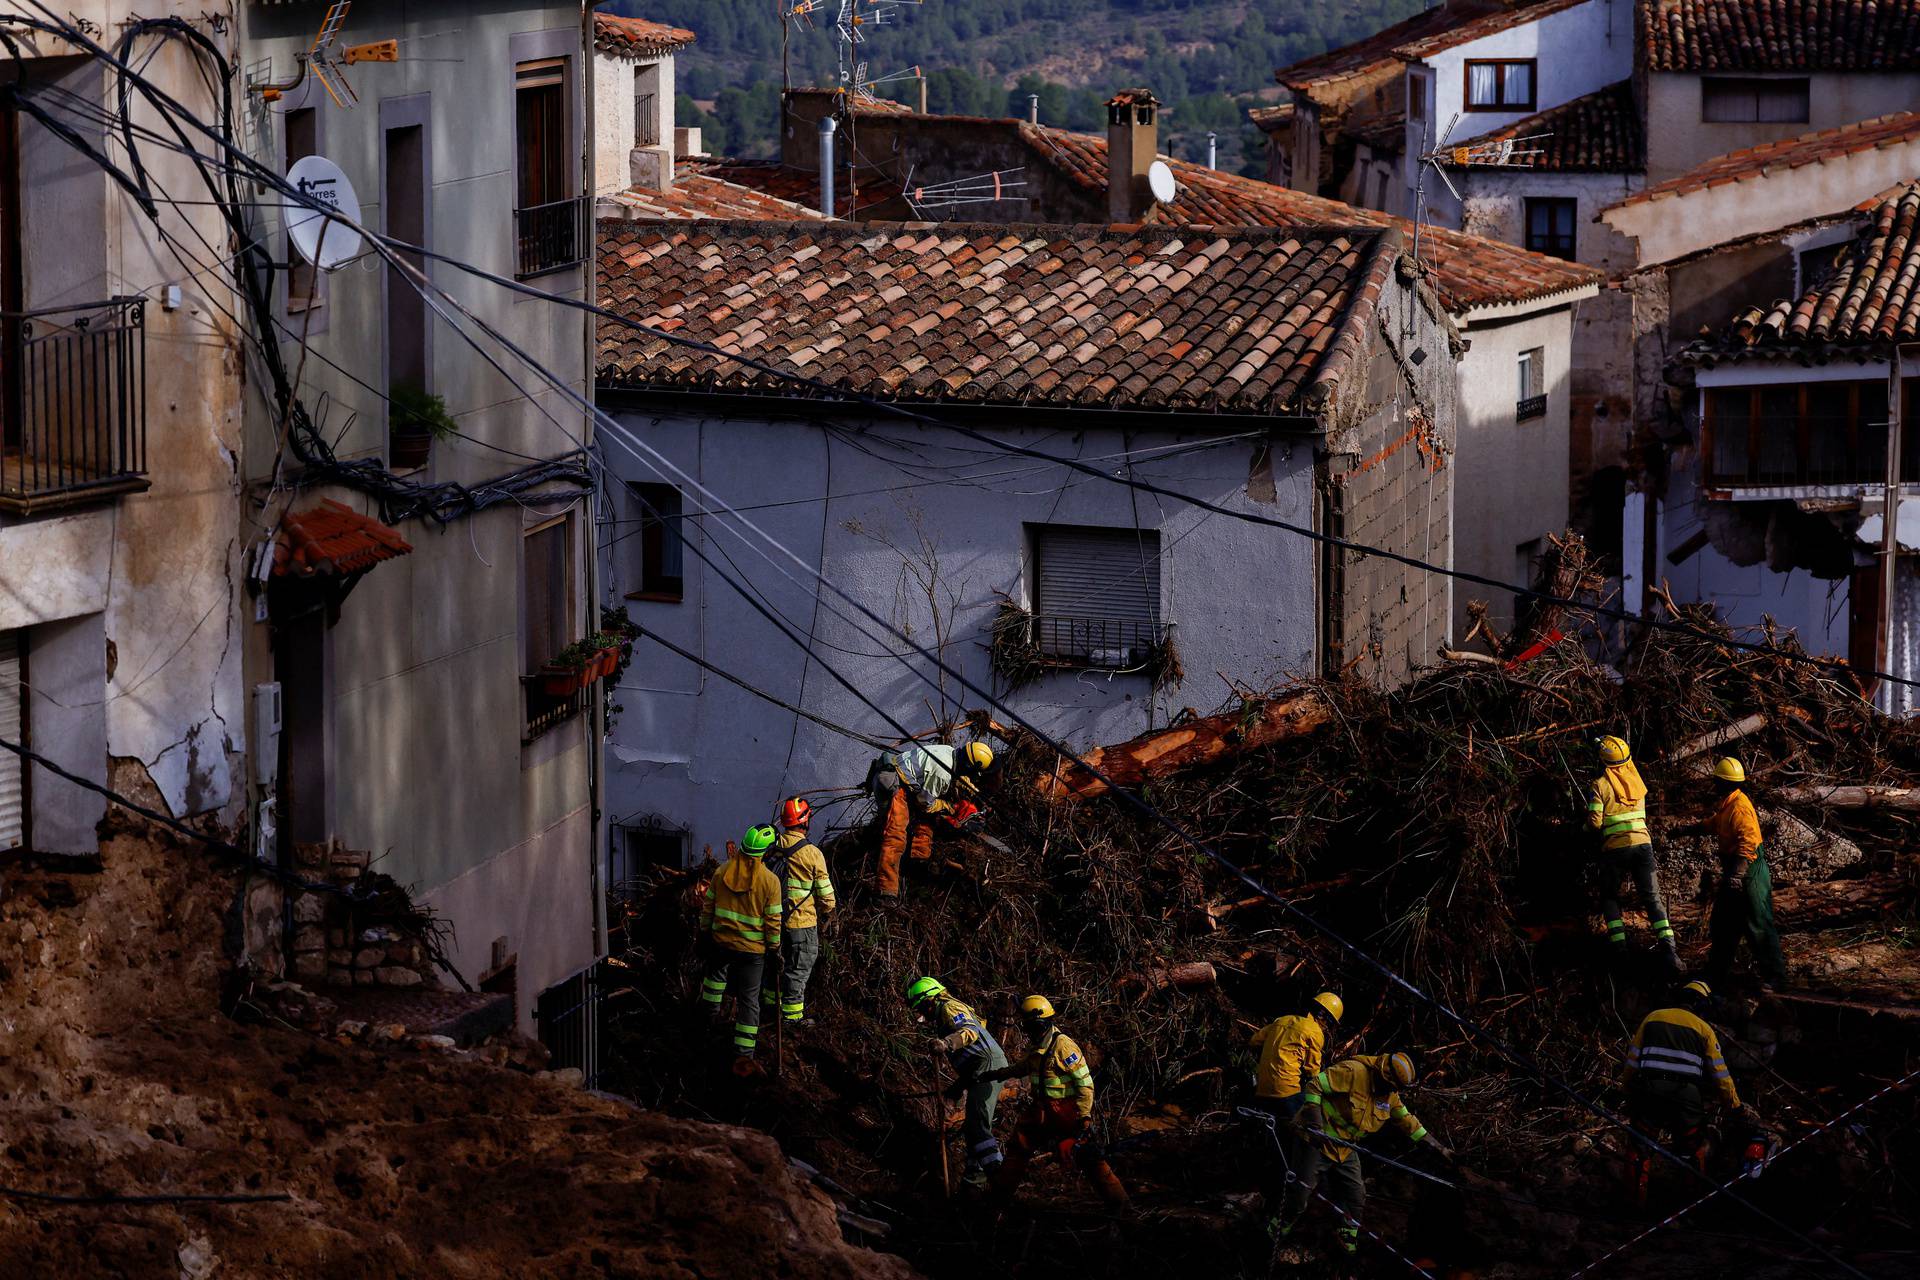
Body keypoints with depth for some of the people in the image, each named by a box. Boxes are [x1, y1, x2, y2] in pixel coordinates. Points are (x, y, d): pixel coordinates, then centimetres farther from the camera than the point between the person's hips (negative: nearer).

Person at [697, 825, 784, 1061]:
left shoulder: (722, 872, -7)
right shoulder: (770, 881, -16)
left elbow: (708, 907, 3)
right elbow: (773, 921, -11)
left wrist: (705, 930, 18)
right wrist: (773, 947, 2)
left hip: (721, 941, 3)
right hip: (753, 949, -3)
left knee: (716, 973, 33)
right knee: (749, 999, 5)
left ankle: (711, 1013, 52)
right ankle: (744, 1051, 5)